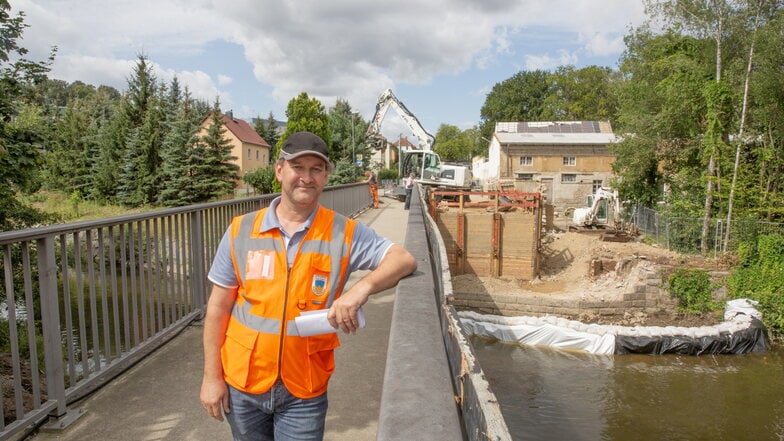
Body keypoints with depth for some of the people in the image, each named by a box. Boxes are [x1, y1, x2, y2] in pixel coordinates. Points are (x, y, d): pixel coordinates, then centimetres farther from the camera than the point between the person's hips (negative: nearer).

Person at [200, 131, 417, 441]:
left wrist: (362, 288, -32)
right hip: (242, 384, 2)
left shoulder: (344, 234, -9)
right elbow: (218, 307, 0)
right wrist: (211, 376, 0)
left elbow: (404, 261, -14)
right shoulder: (241, 231, -5)